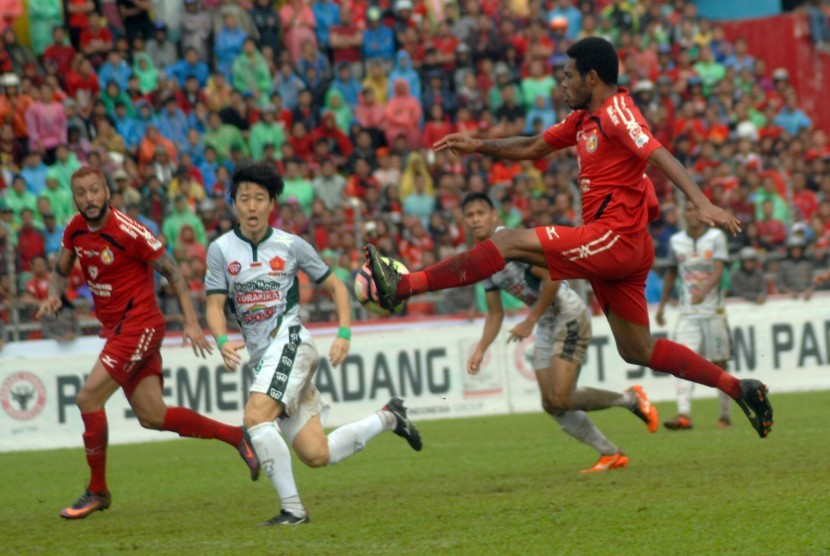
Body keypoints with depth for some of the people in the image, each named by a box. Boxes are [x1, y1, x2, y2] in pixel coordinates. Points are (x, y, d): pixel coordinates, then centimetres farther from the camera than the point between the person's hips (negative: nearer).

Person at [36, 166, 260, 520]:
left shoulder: (128, 232, -18)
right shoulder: (75, 229, 3)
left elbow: (171, 271, -12)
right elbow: (61, 271, 18)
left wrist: (191, 322, -16)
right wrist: (53, 295, -5)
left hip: (138, 325, -8)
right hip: (116, 328, 8)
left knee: (88, 398, -14)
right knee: (152, 417, 8)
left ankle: (97, 491, -1)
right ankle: (237, 437, 22)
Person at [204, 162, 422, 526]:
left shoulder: (291, 246, 1)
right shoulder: (221, 250, 5)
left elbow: (336, 287, 10)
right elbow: (215, 305, 0)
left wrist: (344, 335, -3)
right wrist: (222, 340, -21)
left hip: (289, 342, -4)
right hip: (262, 357, 4)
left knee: (255, 417, -28)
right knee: (316, 454, 2)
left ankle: (292, 508, -21)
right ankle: (387, 418, 27)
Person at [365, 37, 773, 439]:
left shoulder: (616, 111, -9)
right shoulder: (583, 120, 19)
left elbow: (659, 155, -22)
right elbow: (533, 148, 30)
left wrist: (702, 203, -34)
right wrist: (479, 146, 20)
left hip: (614, 238, -10)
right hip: (616, 246, 10)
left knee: (510, 242, -13)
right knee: (637, 350, 12)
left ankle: (402, 287, -15)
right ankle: (739, 389, 13)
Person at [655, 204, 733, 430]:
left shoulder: (716, 237, -4)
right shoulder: (676, 241, 7)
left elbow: (718, 270, -15)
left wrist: (704, 291, -33)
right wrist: (662, 304, 20)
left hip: (714, 311, -2)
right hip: (688, 313, 2)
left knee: (719, 364, 3)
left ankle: (725, 415, 17)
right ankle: (683, 414, -25)